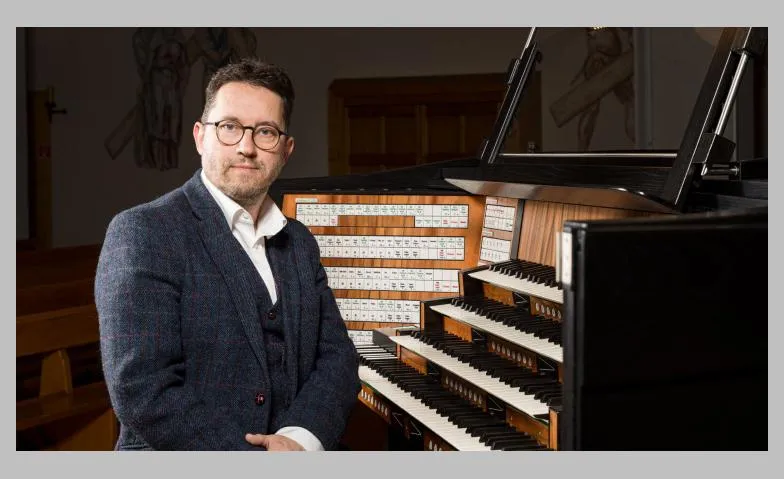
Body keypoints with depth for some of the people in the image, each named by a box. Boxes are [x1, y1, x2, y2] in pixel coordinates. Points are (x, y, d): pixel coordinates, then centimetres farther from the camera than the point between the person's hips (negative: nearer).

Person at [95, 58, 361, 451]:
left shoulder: (299, 243, 13)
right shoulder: (144, 231, -8)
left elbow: (337, 355, 8)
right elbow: (143, 391, -16)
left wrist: (302, 437, -12)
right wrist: (262, 468, -17)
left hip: (294, 448, 6)